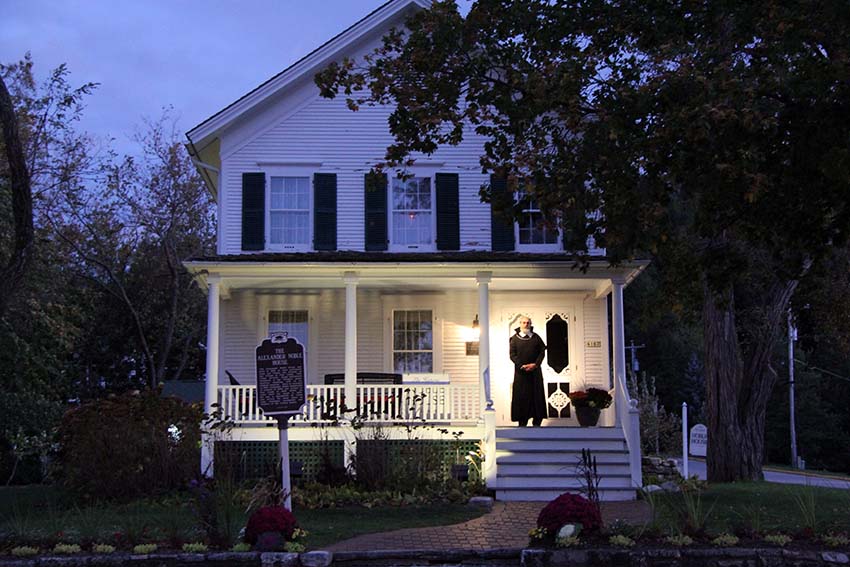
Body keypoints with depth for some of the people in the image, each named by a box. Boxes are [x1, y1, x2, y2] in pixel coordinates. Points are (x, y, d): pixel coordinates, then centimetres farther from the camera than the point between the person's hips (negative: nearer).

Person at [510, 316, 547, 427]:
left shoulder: (536, 337, 8)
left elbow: (542, 351, 4)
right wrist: (522, 366, -14)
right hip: (521, 372, -2)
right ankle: (522, 423, 1)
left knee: (537, 395, 1)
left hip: (535, 371, 2)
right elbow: (512, 355, -2)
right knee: (521, 396, -3)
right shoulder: (515, 338, 4)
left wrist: (535, 364, -10)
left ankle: (537, 422, 6)